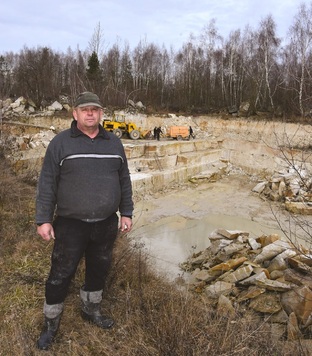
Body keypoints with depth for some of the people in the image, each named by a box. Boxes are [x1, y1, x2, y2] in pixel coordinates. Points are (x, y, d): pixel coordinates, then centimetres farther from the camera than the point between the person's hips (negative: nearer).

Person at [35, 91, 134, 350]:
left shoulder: (114, 143, 5)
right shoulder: (61, 142, -6)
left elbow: (124, 181, 10)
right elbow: (47, 183, -6)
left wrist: (126, 212, 7)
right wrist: (43, 219, -9)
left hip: (106, 224, 4)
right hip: (71, 225, -3)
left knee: (99, 270, 18)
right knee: (60, 276, 6)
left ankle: (91, 310, 43)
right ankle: (51, 324, 28)